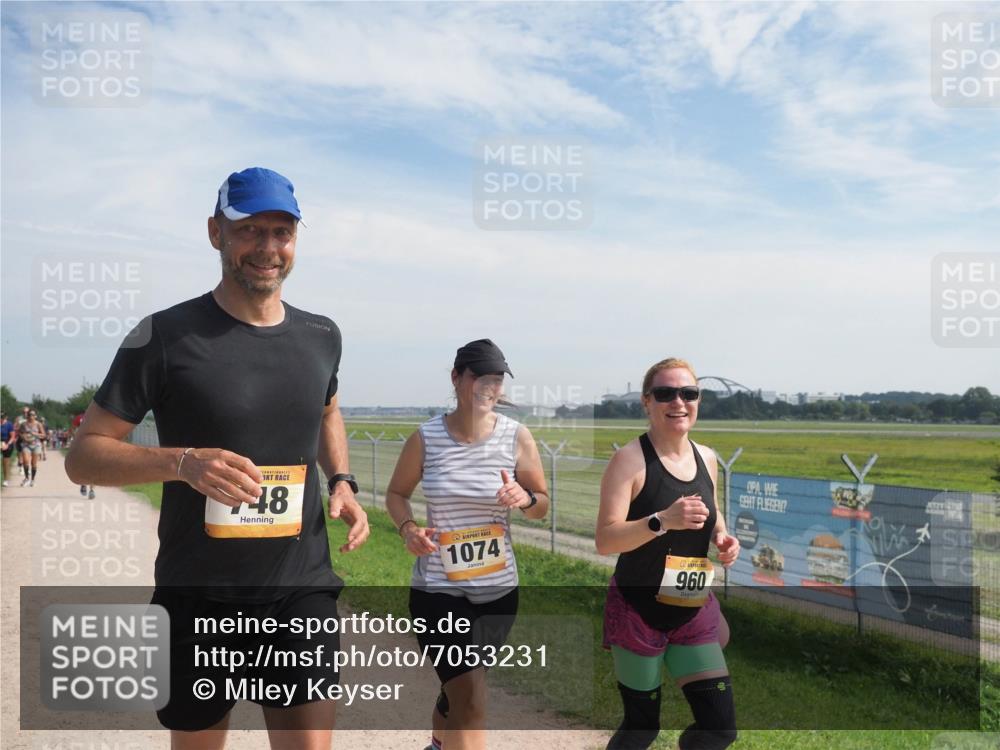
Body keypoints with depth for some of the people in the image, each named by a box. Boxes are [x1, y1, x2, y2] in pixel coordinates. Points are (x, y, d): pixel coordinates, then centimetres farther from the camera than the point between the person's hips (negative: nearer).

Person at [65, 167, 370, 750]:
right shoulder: (166, 335, -8)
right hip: (198, 600, -2)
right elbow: (83, 455, -7)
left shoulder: (321, 336, 4)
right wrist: (182, 462, -24)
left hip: (302, 591, 2)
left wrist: (341, 482, 6)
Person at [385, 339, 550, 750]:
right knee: (471, 704, -13)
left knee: (459, 688, 22)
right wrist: (408, 528, -14)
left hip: (497, 589, 3)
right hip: (437, 587, -3)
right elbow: (396, 492, 6)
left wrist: (524, 499, -20)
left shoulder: (517, 437, -7)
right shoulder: (425, 438, -9)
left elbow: (542, 506, 3)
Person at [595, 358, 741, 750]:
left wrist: (723, 536, 0)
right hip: (638, 612, -5)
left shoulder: (706, 458, 4)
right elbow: (604, 540, -21)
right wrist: (662, 520, -35)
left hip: (695, 612, 6)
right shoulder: (630, 459, -15)